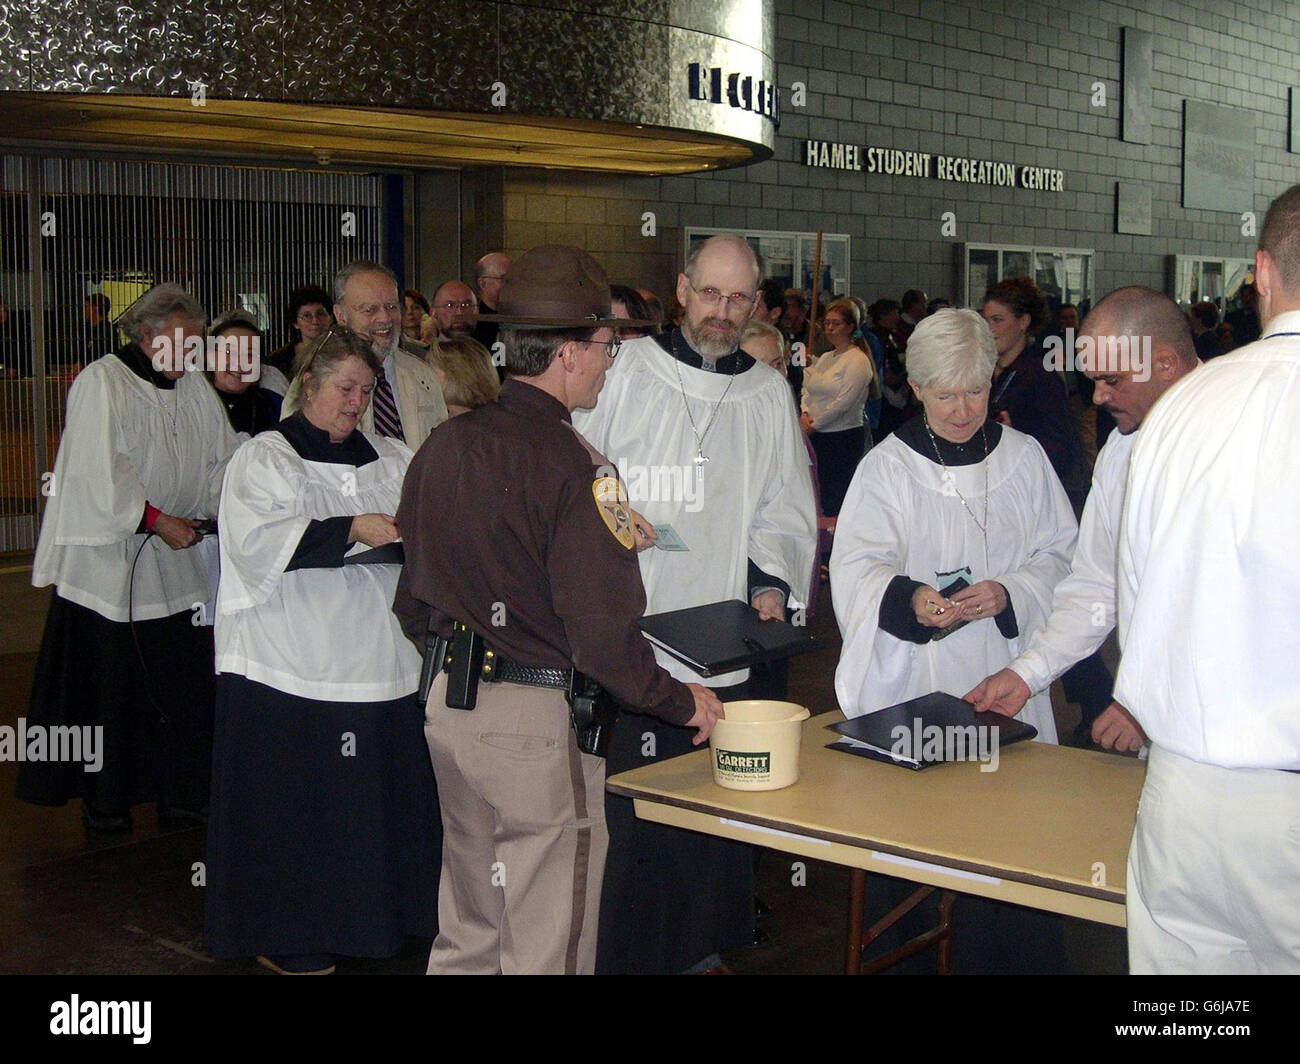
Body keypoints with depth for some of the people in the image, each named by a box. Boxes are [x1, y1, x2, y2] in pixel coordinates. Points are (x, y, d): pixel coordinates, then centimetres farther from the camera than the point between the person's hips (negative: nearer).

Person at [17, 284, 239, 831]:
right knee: (110, 683, 1)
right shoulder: (101, 382, -8)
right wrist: (155, 519, -18)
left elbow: (222, 459, 13)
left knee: (183, 680, 5)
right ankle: (104, 800, 15)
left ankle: (181, 794, 17)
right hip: (107, 557, -5)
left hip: (178, 561, 6)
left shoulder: (195, 388, 12)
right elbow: (100, 469, -15)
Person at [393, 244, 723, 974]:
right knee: (546, 950, 6)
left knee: (466, 935, 22)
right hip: (539, 722, -8)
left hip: (450, 705, 8)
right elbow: (602, 631, -21)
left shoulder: (445, 446, 4)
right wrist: (682, 701, -7)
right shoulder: (573, 466, -19)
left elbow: (412, 601, 11)